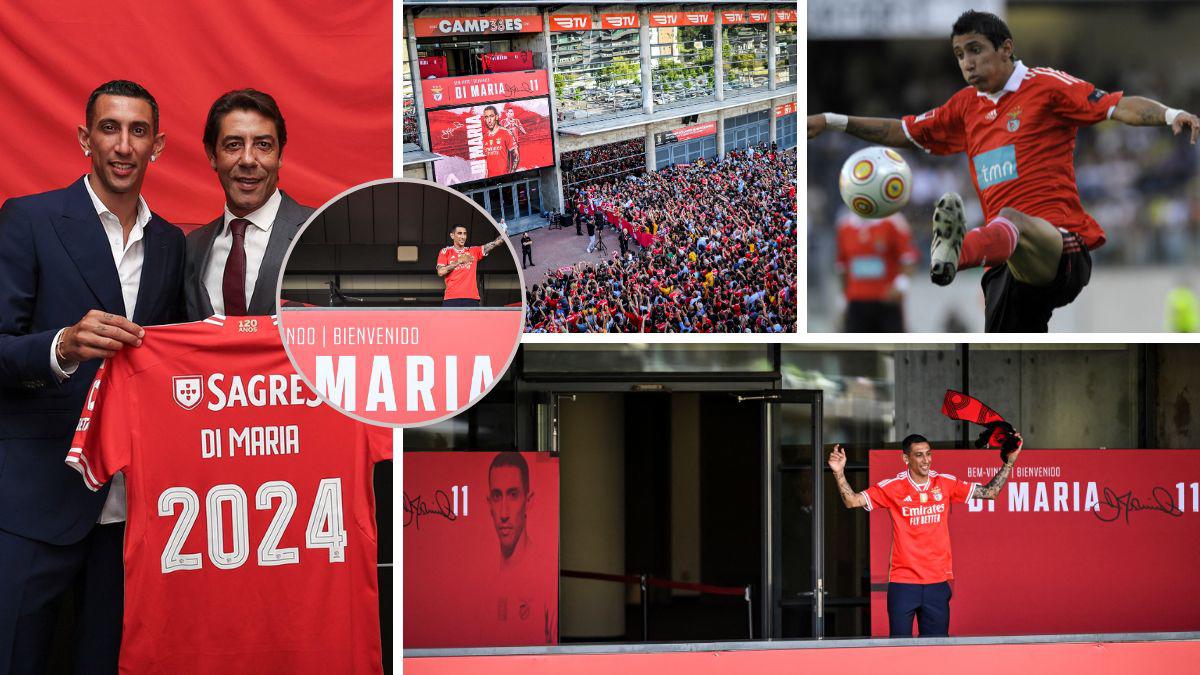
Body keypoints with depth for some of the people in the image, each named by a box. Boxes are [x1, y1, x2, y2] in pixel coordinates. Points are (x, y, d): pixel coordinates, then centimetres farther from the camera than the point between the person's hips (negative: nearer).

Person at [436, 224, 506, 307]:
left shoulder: (473, 251, 16)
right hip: (451, 299, -2)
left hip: (471, 299, 2)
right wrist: (459, 261, -7)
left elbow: (494, 243, 9)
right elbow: (440, 272, -3)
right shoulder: (445, 252, 10)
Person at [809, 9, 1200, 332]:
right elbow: (905, 133, 34)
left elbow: (1118, 106, -10)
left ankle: (957, 252, -75)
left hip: (1063, 249, -9)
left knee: (1011, 221, -43)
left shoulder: (1045, 86, 2)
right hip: (1007, 268, 9)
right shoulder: (966, 106, 22)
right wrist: (833, 122, 28)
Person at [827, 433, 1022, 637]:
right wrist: (839, 473, -22)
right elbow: (853, 501, -7)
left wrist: (1009, 462, 2)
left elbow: (990, 492, 10)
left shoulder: (945, 483, 4)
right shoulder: (892, 487, -4)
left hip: (937, 582, 2)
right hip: (903, 583, -2)